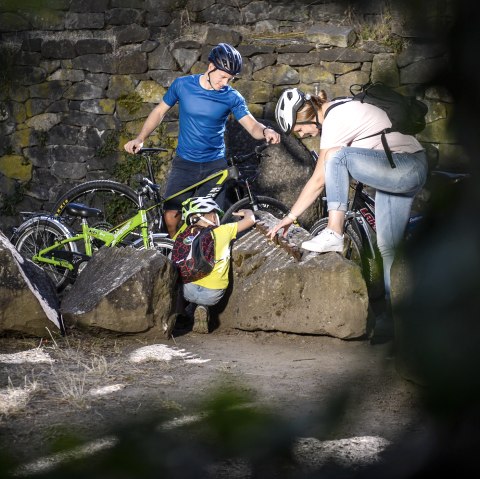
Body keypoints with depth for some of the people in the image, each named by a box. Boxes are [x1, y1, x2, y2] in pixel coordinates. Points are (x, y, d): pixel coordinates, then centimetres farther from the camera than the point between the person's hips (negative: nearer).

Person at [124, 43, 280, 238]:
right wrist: (140, 139, -4)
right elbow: (160, 111, 7)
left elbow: (252, 126, -15)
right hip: (184, 163, 0)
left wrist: (265, 131, -39)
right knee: (171, 218, -9)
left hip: (215, 165, 0)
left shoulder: (232, 97, -7)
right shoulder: (183, 85, -5)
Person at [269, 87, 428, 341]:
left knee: (338, 158, -22)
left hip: (406, 171, -10)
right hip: (413, 171, 10)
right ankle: (391, 317, 10)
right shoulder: (340, 110, 11)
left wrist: (290, 217, -6)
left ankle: (334, 234, -18)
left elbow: (319, 181, -13)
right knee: (387, 247, 8)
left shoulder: (335, 121, -17)